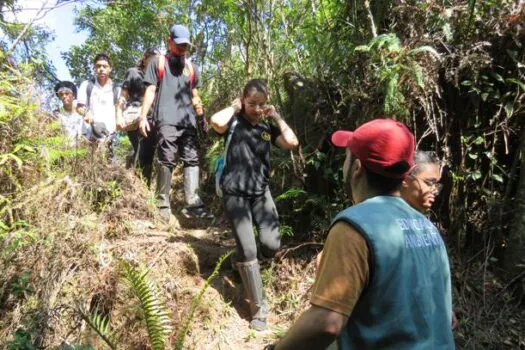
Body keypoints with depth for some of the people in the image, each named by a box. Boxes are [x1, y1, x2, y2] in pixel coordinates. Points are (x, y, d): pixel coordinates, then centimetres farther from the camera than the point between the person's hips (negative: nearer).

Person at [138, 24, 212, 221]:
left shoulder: (191, 67, 24)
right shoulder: (158, 62, 13)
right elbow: (150, 91, 6)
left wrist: (202, 117, 16)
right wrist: (143, 117, -4)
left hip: (188, 122, 4)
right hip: (166, 121, -4)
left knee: (192, 160, -5)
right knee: (167, 162, -8)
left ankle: (193, 205, -8)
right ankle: (163, 205, -1)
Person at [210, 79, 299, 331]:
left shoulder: (268, 127, 11)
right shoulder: (233, 122, 0)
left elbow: (292, 143, -2)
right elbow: (216, 121, -23)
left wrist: (276, 117, 3)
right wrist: (234, 107, -6)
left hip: (261, 191, 4)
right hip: (235, 193, -4)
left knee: (271, 245, -9)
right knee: (247, 250, -6)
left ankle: (247, 265, 28)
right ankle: (258, 307, 8)